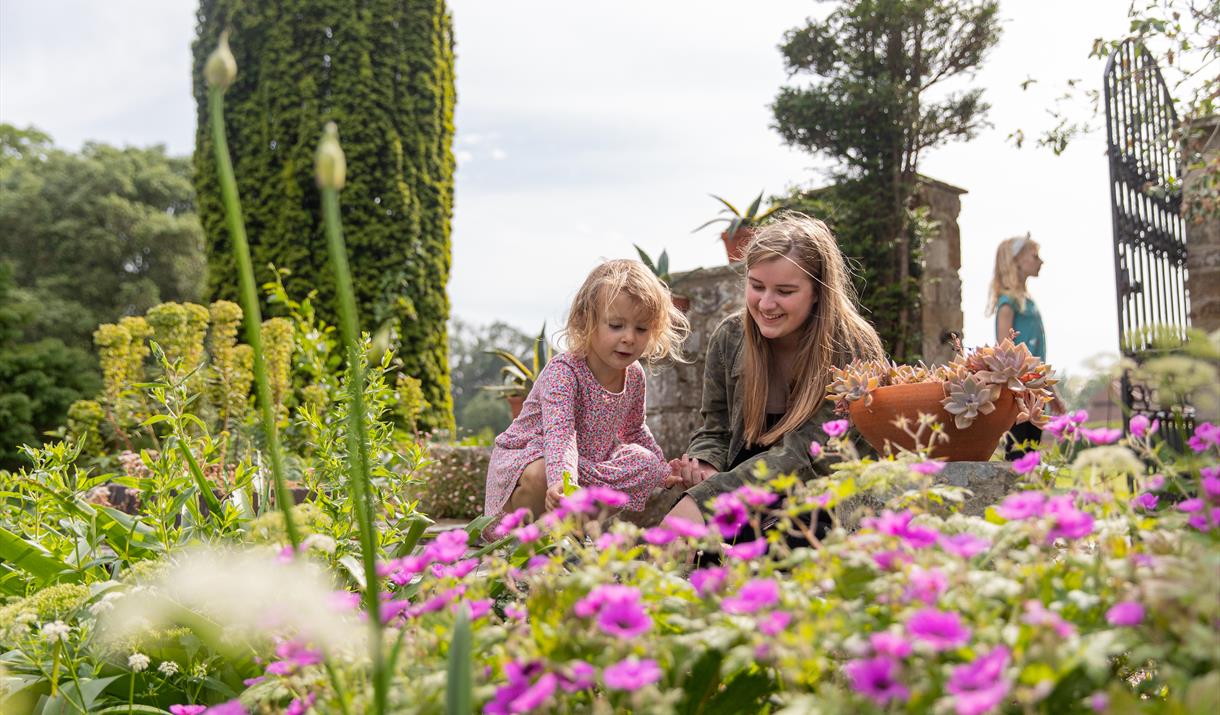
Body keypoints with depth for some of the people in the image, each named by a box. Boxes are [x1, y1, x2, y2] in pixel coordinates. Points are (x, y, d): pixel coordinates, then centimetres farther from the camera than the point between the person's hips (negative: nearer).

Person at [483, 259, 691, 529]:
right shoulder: (563, 371, -29)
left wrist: (664, 472, 16)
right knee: (540, 476, -38)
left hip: (591, 464, 7)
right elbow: (559, 432, -45)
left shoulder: (634, 376, -5)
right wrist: (563, 480, -63)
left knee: (645, 462, -3)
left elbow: (634, 431, 15)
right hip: (528, 458, -7)